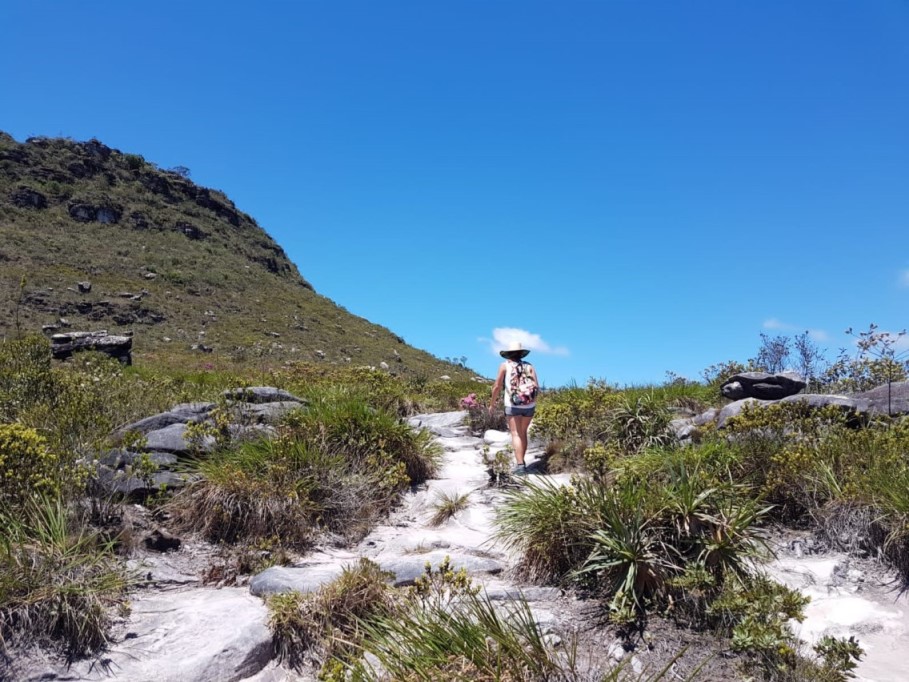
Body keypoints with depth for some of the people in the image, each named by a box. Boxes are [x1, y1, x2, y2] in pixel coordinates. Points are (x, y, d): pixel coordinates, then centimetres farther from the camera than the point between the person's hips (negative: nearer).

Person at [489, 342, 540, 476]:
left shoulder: (505, 365, 2)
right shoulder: (529, 366, 9)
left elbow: (497, 387, 0)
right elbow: (537, 387, 0)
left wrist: (492, 403, 13)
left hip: (513, 405, -3)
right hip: (529, 405, 4)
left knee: (516, 435, -4)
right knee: (523, 433, 19)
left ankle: (520, 466, -17)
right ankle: (521, 462, 23)